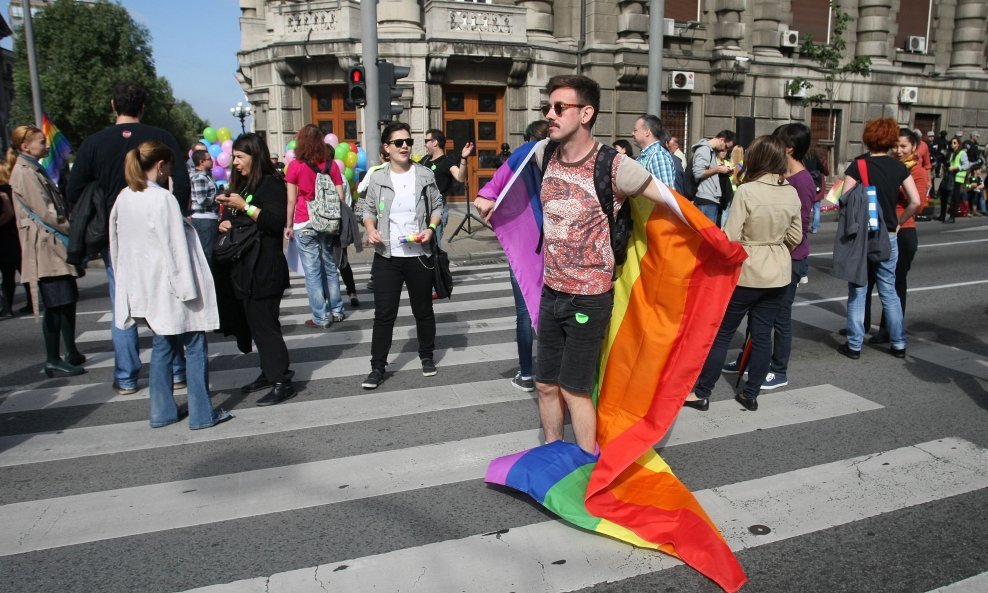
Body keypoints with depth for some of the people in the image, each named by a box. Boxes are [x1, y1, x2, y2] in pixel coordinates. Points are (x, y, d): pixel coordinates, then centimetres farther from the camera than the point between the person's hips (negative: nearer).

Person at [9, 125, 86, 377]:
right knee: (56, 305, -6)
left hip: (56, 245, 9)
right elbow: (46, 213, -16)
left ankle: (71, 354, 20)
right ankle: (53, 361, 1)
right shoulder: (25, 173, -11)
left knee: (66, 302, 12)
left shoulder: (35, 170, 19)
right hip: (45, 247, -9)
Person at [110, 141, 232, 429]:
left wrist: (127, 278, 22)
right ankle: (201, 413, 6)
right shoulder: (162, 198, -17)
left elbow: (115, 243, 13)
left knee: (162, 346, 17)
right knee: (194, 346, 2)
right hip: (168, 286, -8)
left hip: (143, 287, 8)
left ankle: (161, 411, 23)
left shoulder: (123, 198, 6)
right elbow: (175, 246, -18)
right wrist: (187, 288, -13)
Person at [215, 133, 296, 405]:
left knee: (265, 323, -8)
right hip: (244, 266, 9)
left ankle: (282, 382, -4)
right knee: (255, 322, 11)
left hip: (264, 268, -9)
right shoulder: (242, 183, 18)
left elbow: (277, 222, -19)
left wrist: (244, 206, -19)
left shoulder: (271, 183, -8)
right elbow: (234, 218, 27)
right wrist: (226, 222, 5)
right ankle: (268, 372, 20)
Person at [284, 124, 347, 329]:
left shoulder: (295, 166, -5)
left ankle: (321, 317, 4)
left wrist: (289, 225, 4)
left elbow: (291, 200, -5)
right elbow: (341, 196, 2)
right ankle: (336, 311, 21)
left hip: (304, 224, -3)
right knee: (330, 267, 14)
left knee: (312, 271, 1)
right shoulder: (331, 165, 2)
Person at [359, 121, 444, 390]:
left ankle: (427, 356, 33)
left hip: (419, 256, 0)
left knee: (423, 310, 13)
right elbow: (369, 209, 10)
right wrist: (370, 229, -9)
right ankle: (378, 367, 12)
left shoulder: (425, 175, 1)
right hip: (387, 257, 0)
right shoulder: (377, 178, 2)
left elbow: (437, 206, 7)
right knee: (384, 314, 2)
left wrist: (431, 228, -10)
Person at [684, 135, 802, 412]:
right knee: (762, 334, 12)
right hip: (779, 275, 5)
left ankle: (701, 393, 10)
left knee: (721, 334, 4)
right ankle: (751, 394, 20)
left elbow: (731, 237, -17)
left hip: (747, 272, -5)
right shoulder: (791, 193, 0)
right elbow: (795, 236, 8)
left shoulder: (746, 191, -17)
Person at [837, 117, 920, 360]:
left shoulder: (858, 164, -7)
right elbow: (915, 201, 0)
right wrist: (898, 221, 13)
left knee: (857, 291, 6)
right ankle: (899, 344, 20)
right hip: (888, 237, 3)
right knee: (889, 291, 14)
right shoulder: (899, 167, 2)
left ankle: (854, 345, 9)